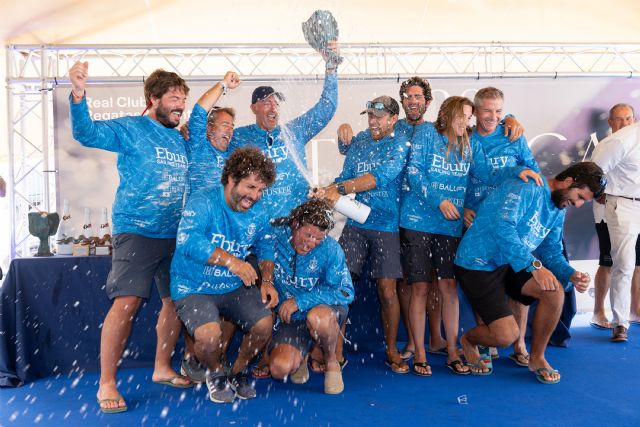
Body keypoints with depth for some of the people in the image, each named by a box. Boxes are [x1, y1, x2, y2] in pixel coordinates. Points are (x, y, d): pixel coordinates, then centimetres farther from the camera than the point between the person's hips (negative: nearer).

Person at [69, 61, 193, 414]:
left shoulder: (180, 140, 15)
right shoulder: (131, 129, -3)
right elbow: (86, 133, -16)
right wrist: (78, 94, -32)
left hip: (175, 235, 7)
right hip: (136, 230, -6)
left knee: (176, 300, 9)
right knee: (127, 301, -15)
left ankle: (162, 368, 27)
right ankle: (106, 383, -1)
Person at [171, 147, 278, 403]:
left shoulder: (257, 214, 2)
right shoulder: (203, 202, -18)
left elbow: (265, 246, 15)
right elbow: (188, 240, -33)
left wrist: (267, 281, -1)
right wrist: (231, 260, -41)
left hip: (234, 287, 5)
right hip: (193, 287, -5)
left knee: (265, 323, -16)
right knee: (209, 335, -30)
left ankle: (239, 370, 16)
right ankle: (215, 373, 9)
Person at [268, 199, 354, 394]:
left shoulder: (330, 249, -17)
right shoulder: (274, 236, -14)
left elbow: (345, 292, -22)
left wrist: (299, 301, -27)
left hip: (326, 309, -1)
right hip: (289, 319, 2)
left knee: (317, 317, -38)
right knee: (279, 369, -21)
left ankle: (331, 362, -5)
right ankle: (300, 355, 18)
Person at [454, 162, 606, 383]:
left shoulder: (558, 211, 10)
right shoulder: (526, 188, -18)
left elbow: (552, 253, 11)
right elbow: (502, 226, -31)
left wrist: (571, 275, -10)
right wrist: (535, 265, -34)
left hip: (511, 265, 8)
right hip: (478, 264, -8)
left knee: (555, 291, -15)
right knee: (507, 336, -16)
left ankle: (537, 357, 7)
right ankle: (469, 340, 19)